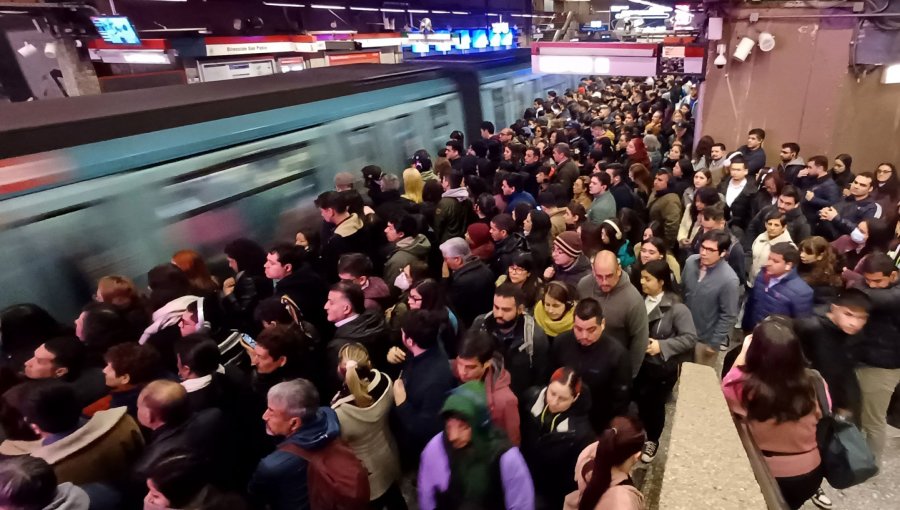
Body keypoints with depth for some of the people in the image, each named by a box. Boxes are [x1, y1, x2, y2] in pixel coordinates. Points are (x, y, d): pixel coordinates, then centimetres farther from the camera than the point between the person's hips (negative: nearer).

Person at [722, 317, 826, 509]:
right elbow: (820, 415, -1)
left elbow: (727, 386, -4)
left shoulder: (745, 387, -30)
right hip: (809, 475, 3)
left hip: (765, 475, -2)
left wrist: (744, 352, 0)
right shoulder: (815, 385, -24)